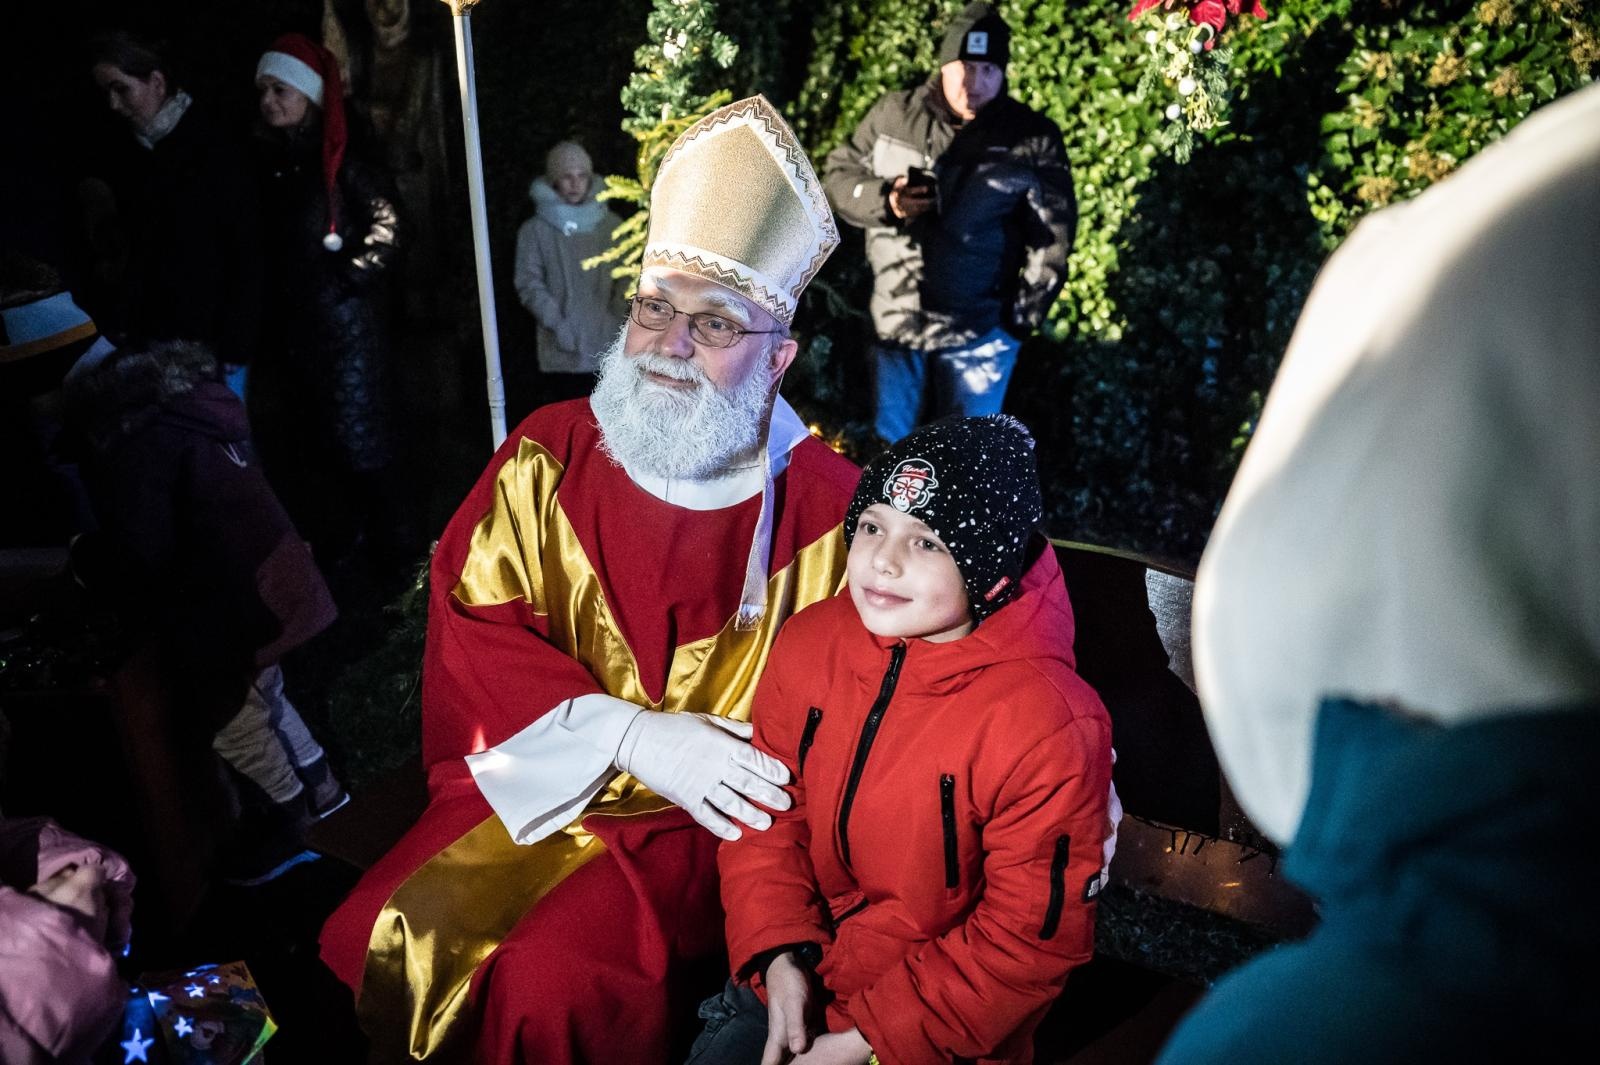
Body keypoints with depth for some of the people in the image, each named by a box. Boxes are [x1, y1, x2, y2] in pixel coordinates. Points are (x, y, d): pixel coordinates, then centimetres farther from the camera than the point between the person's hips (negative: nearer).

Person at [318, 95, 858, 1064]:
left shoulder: (824, 503, -9)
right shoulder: (551, 456, -2)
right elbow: (469, 622, -5)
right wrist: (627, 734, -17)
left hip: (702, 813, -3)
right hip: (534, 786, 3)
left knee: (549, 985, -23)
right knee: (377, 944, -13)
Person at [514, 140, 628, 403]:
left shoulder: (610, 224, 9)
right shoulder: (535, 230, 2)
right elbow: (529, 284, -2)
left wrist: (617, 317, -7)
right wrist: (557, 323, -14)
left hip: (608, 353, 2)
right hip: (562, 356, -2)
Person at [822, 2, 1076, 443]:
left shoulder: (1035, 138, -6)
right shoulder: (893, 115, 0)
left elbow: (1052, 237, -3)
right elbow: (839, 174, 7)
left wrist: (1021, 318, -7)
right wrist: (884, 201, -13)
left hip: (979, 333, -2)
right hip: (895, 321, 2)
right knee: (889, 445, 14)